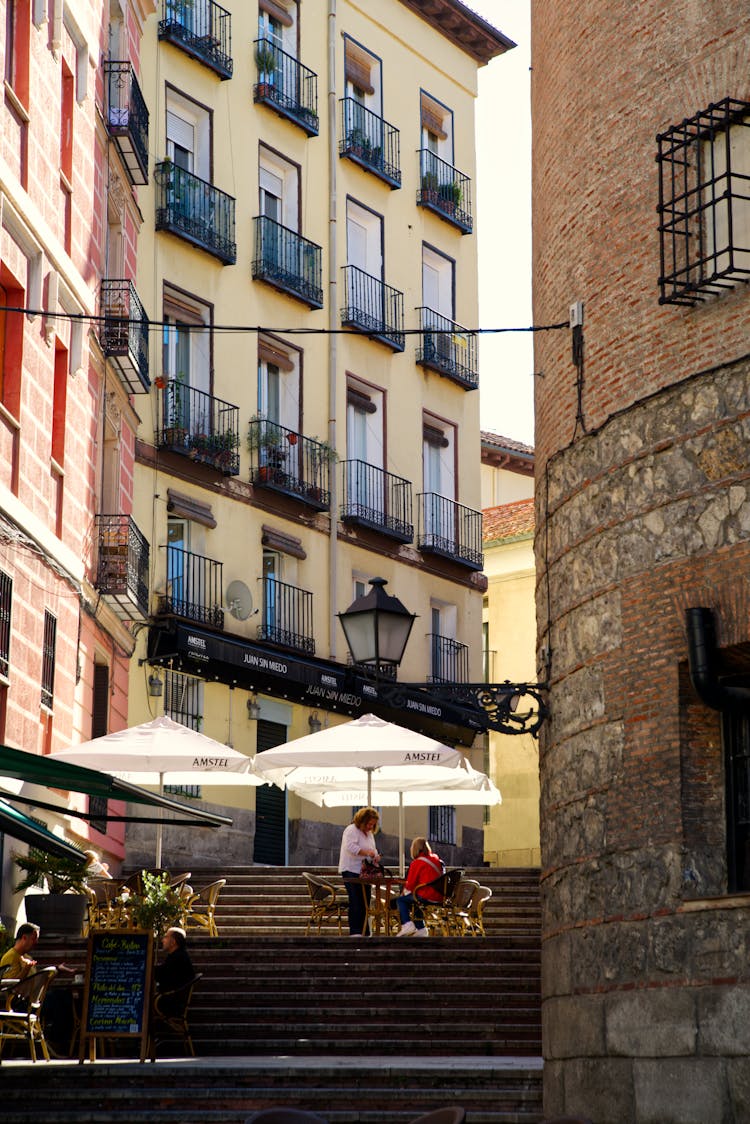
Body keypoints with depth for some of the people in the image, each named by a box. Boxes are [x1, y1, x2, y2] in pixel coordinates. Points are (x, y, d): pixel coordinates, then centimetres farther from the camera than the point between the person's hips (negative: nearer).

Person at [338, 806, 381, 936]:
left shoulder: (369, 833, 19)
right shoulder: (352, 830, -9)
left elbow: (372, 849, 27)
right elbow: (350, 847, -23)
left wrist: (375, 856, 4)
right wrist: (366, 852, -30)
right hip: (351, 871, -8)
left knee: (365, 902, 6)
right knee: (356, 902, -13)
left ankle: (365, 933, 8)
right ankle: (355, 932, -13)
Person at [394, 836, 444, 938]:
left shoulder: (416, 863, -8)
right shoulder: (437, 859, 13)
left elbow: (410, 885, -4)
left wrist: (405, 890, 19)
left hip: (427, 897, -8)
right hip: (440, 896, 8)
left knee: (400, 900, 9)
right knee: (413, 900, 31)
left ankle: (407, 925, -5)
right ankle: (421, 929, 28)